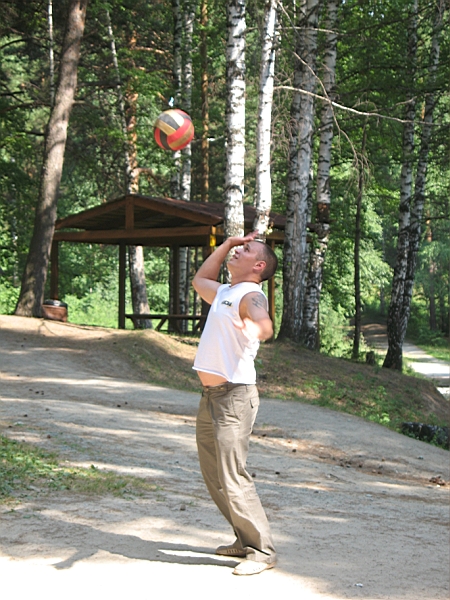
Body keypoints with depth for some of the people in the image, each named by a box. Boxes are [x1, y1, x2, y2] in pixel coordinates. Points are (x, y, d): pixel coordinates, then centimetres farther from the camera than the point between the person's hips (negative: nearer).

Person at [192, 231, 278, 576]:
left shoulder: (251, 295, -10)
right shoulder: (224, 293, 18)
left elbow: (265, 326, -31)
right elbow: (199, 279, 39)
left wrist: (254, 329, -55)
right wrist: (227, 244, 29)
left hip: (234, 396, -10)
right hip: (210, 396, 10)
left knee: (233, 479, -13)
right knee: (214, 477, 14)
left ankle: (262, 551, -4)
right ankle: (245, 541, 25)